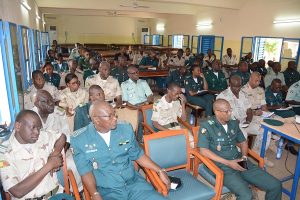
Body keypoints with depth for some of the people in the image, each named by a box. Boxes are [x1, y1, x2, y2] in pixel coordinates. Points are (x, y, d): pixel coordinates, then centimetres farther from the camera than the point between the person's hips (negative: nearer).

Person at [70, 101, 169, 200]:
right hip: (106, 191, -2)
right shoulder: (79, 139, -6)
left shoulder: (126, 129, 3)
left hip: (134, 184, 3)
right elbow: (86, 171, -6)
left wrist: (160, 171, 7)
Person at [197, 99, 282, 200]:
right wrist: (228, 162, -17)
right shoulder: (206, 126, -9)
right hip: (222, 165, -6)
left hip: (239, 162, 6)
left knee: (276, 185, -3)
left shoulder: (233, 123, 11)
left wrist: (244, 157, 0)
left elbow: (243, 142, 21)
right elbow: (203, 151, -14)